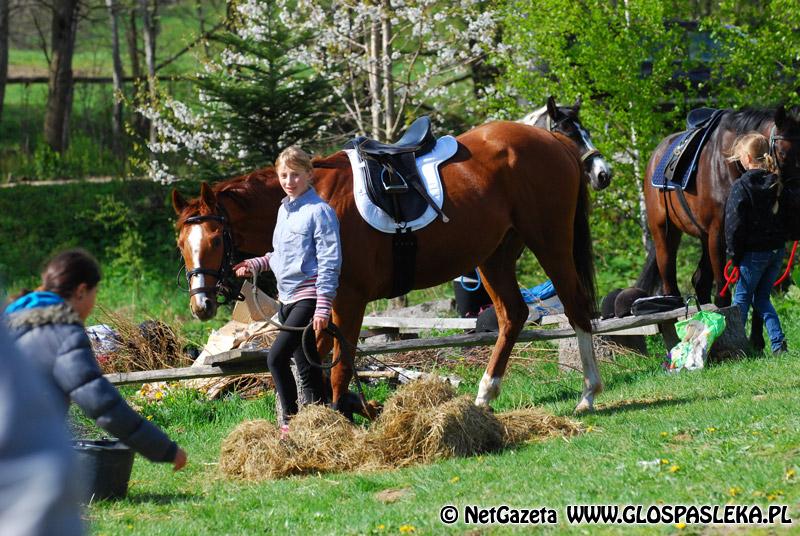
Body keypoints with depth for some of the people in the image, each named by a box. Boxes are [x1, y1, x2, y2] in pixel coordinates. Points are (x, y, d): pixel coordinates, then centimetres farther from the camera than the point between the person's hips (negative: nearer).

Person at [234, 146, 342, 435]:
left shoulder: (319, 211, -12)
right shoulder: (284, 210, 14)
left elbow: (329, 262, -15)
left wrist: (323, 308, -20)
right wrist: (256, 264, 15)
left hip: (308, 297, -8)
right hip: (286, 297, 9)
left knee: (276, 357, -17)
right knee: (305, 366, 10)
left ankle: (290, 421, -9)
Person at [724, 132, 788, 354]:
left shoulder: (741, 186, -15)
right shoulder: (777, 183, 3)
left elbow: (734, 225, -14)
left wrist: (734, 255, -7)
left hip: (754, 251, -6)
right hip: (777, 249, 6)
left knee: (741, 299, 7)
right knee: (762, 298, 16)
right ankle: (778, 341, 2)